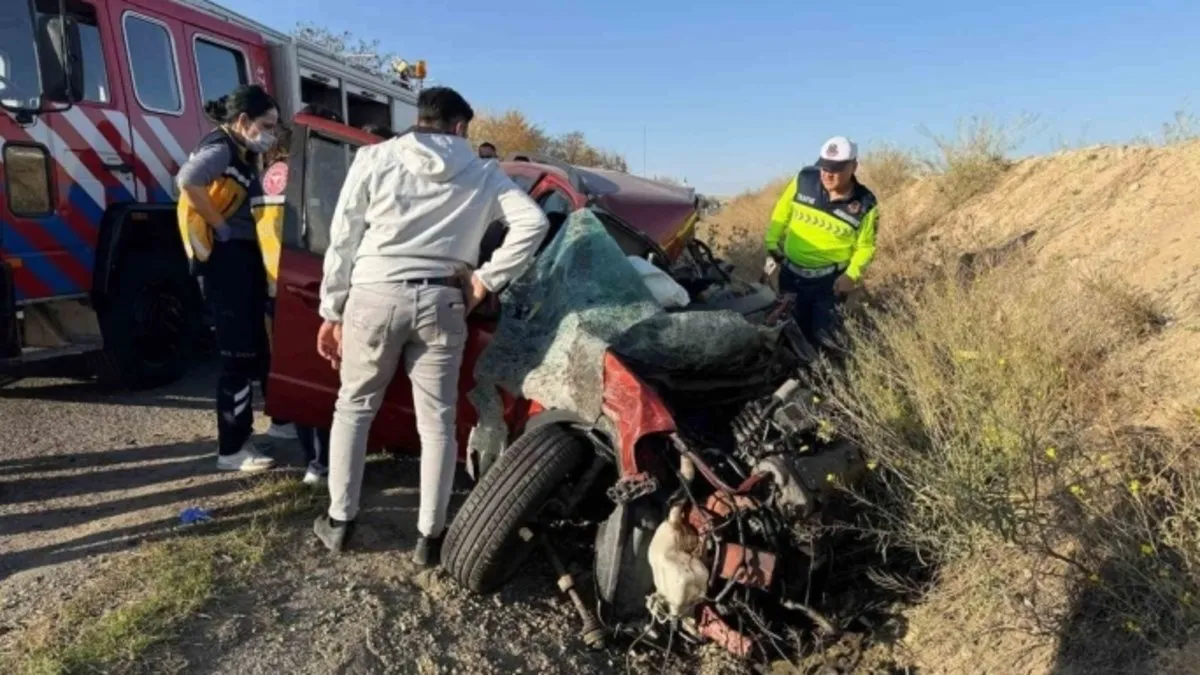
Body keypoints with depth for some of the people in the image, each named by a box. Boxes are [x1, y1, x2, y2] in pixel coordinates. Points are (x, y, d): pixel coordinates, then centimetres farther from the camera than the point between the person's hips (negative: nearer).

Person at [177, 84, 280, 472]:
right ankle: (231, 450, 3)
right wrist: (219, 225, -23)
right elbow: (187, 180, -31)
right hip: (227, 257, -10)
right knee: (237, 355, -6)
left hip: (246, 255, 10)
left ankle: (241, 435, 26)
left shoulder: (242, 154, 17)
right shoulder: (220, 150, -12)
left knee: (253, 348, 14)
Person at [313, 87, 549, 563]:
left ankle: (339, 520, 25)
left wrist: (332, 311, 9)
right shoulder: (482, 173, 9)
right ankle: (430, 536, 16)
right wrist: (487, 279, 0)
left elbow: (342, 239, 4)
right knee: (437, 420, 9)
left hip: (375, 294, 0)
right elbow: (533, 222, -3)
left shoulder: (375, 158, 6)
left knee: (353, 407, 18)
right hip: (441, 301, 0)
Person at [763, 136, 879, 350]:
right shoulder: (804, 181, -11)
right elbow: (782, 212, 5)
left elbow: (865, 246, -2)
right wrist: (772, 243, 4)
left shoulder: (865, 205, -13)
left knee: (823, 336, -1)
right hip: (790, 272, 3)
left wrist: (852, 274, -16)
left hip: (829, 280, -3)